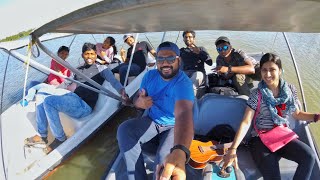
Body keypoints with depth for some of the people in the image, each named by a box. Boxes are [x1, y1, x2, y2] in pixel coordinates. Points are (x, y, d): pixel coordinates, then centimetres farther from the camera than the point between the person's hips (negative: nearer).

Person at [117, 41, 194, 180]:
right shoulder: (150, 75, -5)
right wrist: (139, 102, -27)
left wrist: (179, 152, -66)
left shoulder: (183, 83, -27)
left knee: (164, 159, -31)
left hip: (174, 126, -5)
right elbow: (137, 100, 2)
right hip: (153, 121, 5)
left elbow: (184, 114, -46)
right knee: (124, 130, -19)